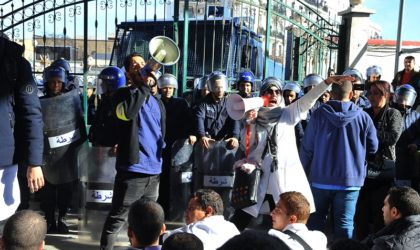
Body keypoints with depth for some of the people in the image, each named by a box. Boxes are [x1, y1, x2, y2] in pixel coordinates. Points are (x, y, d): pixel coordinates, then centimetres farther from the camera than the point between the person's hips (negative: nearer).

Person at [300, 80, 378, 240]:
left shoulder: (319, 114, -6)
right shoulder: (363, 117, -5)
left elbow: (307, 147, -4)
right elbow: (373, 148, 4)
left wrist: (304, 172, 7)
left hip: (320, 179, 1)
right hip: (350, 180, 0)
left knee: (316, 220, 14)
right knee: (344, 223, 5)